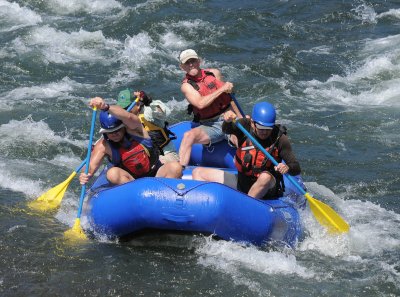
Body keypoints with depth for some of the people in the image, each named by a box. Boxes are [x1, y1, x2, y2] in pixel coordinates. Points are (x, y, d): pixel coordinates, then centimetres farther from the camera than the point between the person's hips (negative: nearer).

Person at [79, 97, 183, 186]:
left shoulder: (134, 128, -11)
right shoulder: (103, 145, -6)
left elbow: (128, 117, -35)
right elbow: (92, 165, -19)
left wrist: (106, 107, -55)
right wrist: (86, 175, -45)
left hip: (156, 174, 0)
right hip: (131, 180, 0)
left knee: (175, 167, -27)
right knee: (112, 174, -30)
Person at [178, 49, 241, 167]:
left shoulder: (214, 73, 8)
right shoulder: (186, 86, -3)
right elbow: (200, 103, -20)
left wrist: (240, 117, 20)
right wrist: (221, 89, -19)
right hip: (210, 126, -2)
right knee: (188, 136, -29)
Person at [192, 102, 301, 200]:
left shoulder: (279, 139, -15)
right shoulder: (246, 126, -8)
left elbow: (296, 169, -17)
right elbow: (227, 130, -28)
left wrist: (287, 168, -39)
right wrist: (227, 121, -51)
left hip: (266, 188, -4)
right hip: (241, 183, 4)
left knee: (265, 177, -41)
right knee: (198, 172, 0)